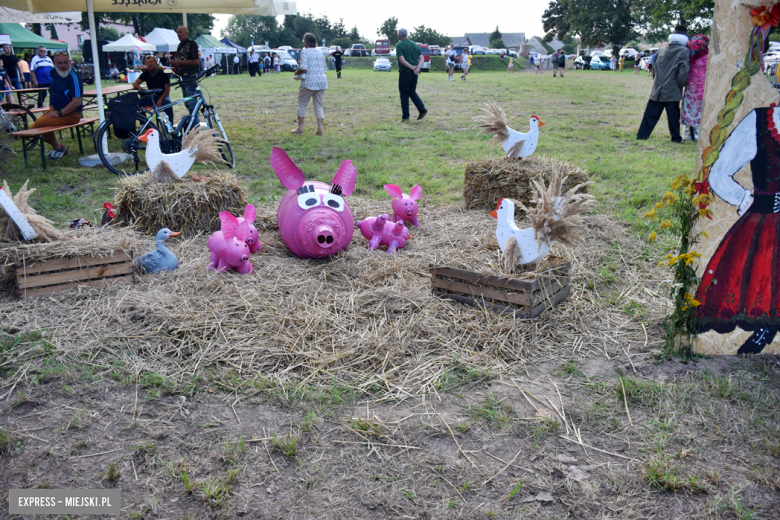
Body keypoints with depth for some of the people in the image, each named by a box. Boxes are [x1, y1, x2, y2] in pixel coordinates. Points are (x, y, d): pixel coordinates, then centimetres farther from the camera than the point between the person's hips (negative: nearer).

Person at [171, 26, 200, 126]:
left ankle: (194, 126, -7)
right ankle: (192, 123, 22)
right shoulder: (180, 45, 18)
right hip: (183, 77, 10)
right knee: (187, 103, 14)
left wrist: (180, 62, -18)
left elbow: (196, 61, -18)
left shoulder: (192, 44, -9)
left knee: (191, 102, -11)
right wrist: (174, 62, 7)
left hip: (190, 77, -9)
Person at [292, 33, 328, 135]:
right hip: (322, 81, 6)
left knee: (302, 104, 8)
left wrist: (297, 73, 2)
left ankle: (300, 127, 10)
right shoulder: (320, 53, 14)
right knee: (318, 105, 11)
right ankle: (320, 128, 2)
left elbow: (303, 68, -16)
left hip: (309, 82, -6)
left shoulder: (305, 52, -7)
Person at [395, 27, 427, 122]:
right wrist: (418, 68, -9)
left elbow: (402, 60, -17)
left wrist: (412, 67, -15)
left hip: (405, 72, -6)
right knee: (412, 92, 18)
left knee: (404, 94, 1)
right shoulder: (415, 45, 12)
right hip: (414, 73, 6)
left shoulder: (399, 45, -6)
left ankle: (405, 116, 2)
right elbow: (422, 58, 4)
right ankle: (422, 109, 4)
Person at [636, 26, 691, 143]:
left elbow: (654, 68, 15)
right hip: (672, 91, -4)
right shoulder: (684, 51, -6)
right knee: (673, 116, 4)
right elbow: (683, 72, -14)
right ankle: (676, 137, 12)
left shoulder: (662, 50, 10)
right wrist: (681, 85, 0)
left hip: (657, 89, 4)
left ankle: (641, 136, 7)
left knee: (650, 114, 7)